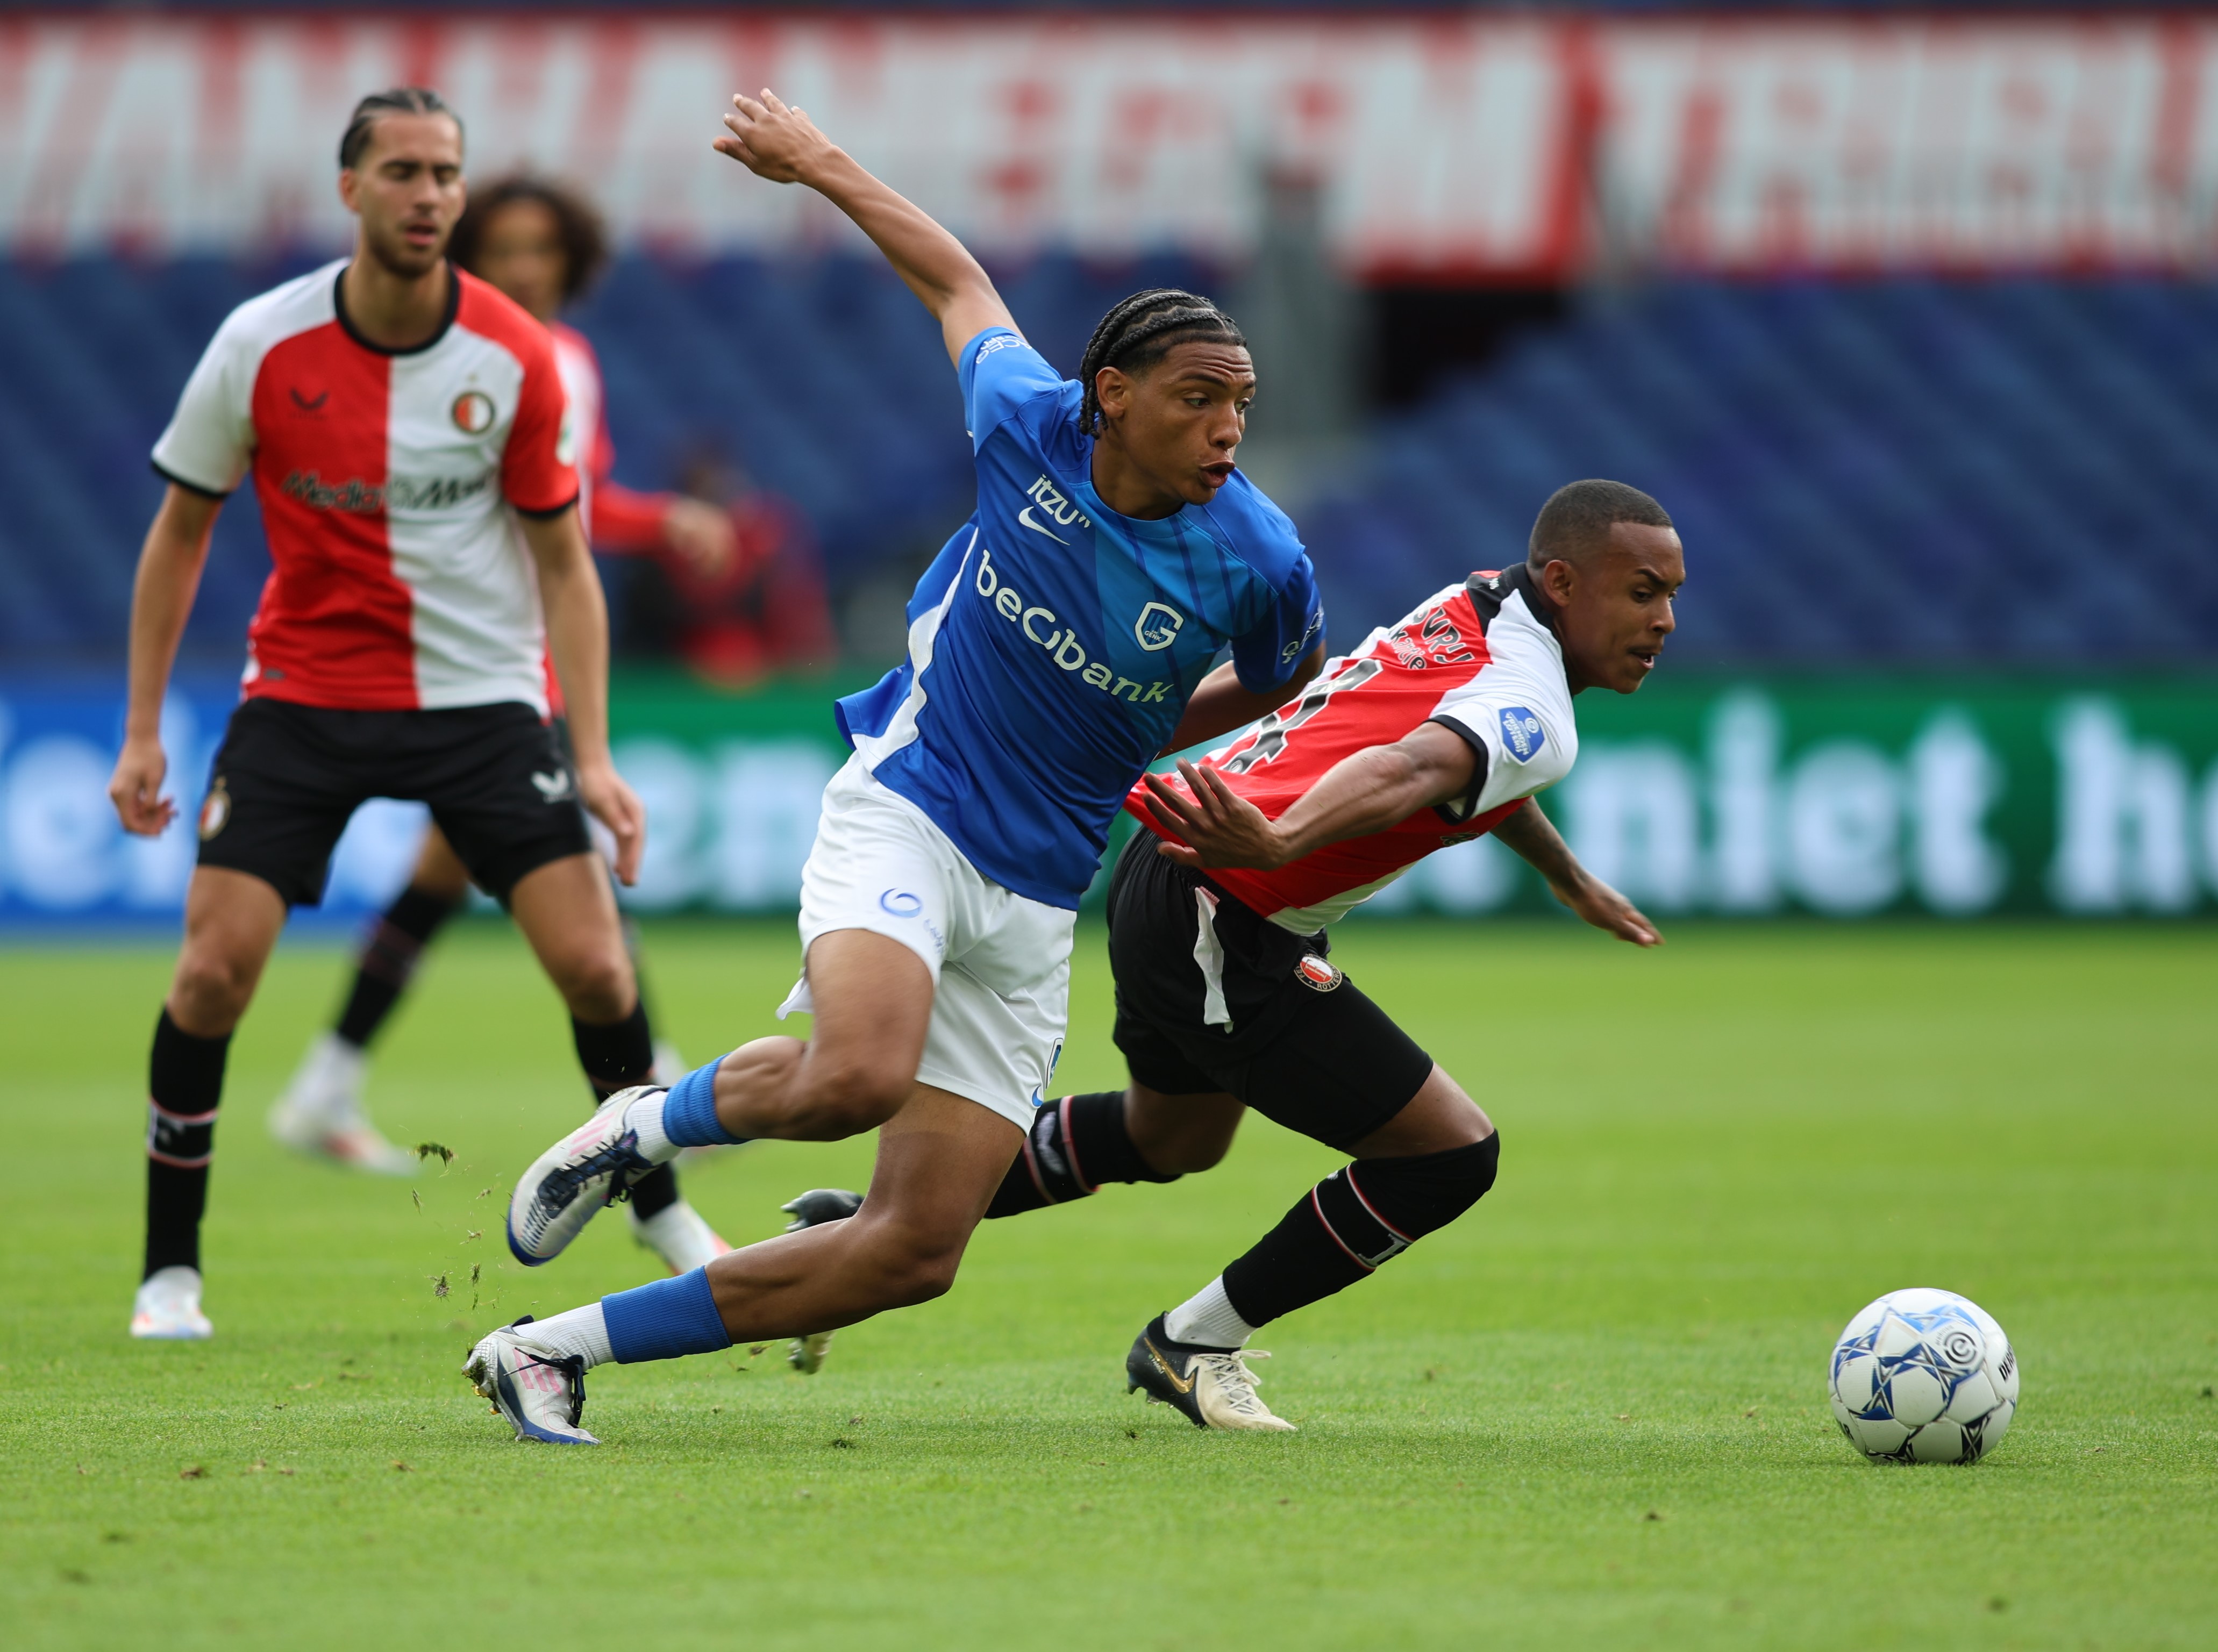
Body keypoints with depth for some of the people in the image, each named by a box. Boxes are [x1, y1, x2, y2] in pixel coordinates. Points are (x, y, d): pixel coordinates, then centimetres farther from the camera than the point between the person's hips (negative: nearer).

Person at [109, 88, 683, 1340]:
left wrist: (594, 755, -8)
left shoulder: (516, 358, -9)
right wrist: (143, 731, 1)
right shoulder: (262, 345, -10)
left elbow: (563, 561, -1)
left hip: (484, 693, 0)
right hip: (304, 690, 0)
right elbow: (181, 531, 3)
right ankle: (170, 1269, 3)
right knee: (214, 967, -13)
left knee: (594, 965, -10)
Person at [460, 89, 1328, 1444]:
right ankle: (646, 1127, -2)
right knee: (863, 1076, -35)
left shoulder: (1257, 558, -10)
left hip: (1037, 897, 3)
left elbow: (1291, 683, 14)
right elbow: (959, 283, 11)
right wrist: (816, 163, 19)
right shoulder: (1030, 425, -10)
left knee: (920, 1252, -6)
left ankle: (555, 1348, 5)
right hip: (904, 811, -2)